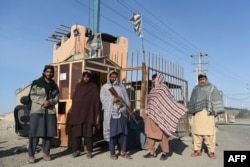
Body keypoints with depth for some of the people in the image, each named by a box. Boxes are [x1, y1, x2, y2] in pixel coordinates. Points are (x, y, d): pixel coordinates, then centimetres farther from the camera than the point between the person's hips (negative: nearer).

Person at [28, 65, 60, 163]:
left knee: (49, 132, 2)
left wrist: (50, 102, -12)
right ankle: (31, 154, 1)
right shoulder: (36, 83, 3)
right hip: (37, 110, -3)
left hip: (50, 111, 3)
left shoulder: (54, 85, 13)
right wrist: (42, 102, -15)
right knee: (34, 132, -7)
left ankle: (46, 153, 13)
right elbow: (32, 96, -3)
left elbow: (57, 98, 9)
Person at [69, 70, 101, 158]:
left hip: (88, 112, -3)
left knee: (88, 132, -2)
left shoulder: (94, 87, 3)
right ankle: (77, 150, 13)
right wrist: (73, 111, 6)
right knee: (76, 131, 3)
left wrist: (97, 113, -8)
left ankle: (89, 151, 6)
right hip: (77, 112, 3)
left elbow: (97, 100, -1)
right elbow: (74, 98, 13)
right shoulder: (78, 86, 13)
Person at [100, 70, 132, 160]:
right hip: (111, 112, -3)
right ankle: (112, 152, 5)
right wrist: (112, 99, -18)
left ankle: (123, 151, 9)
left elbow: (126, 99, 15)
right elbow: (103, 98, -3)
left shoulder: (122, 87, 20)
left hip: (122, 112, 3)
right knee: (112, 132, -4)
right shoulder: (105, 87, 12)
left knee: (123, 131, 1)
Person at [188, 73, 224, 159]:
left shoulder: (211, 87, 9)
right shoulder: (195, 89, 19)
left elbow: (217, 98, 0)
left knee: (209, 131, -7)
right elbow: (192, 101, 21)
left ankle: (210, 151, 0)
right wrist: (191, 112, 14)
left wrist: (216, 110, -11)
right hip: (197, 112, 3)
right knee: (196, 131, 1)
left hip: (207, 112, -3)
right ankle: (197, 150, 8)